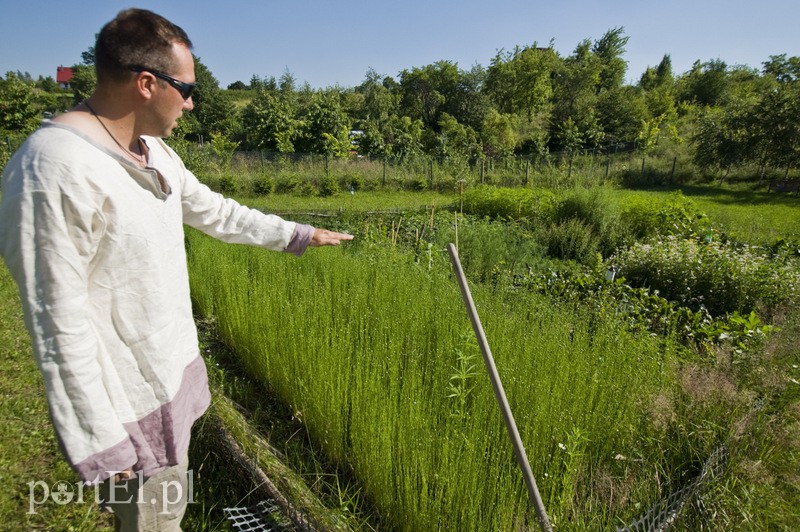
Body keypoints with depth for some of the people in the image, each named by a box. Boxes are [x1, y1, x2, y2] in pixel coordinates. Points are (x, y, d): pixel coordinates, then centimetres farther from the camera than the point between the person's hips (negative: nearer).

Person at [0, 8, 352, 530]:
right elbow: (58, 324, -23)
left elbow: (214, 211, 15)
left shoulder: (152, 150, 3)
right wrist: (99, 439, -17)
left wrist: (298, 234, 21)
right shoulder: (54, 171, -25)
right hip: (132, 406, -8)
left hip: (175, 373, 8)